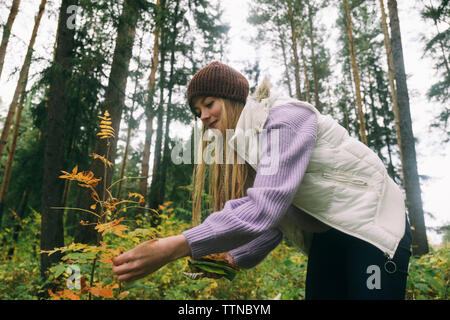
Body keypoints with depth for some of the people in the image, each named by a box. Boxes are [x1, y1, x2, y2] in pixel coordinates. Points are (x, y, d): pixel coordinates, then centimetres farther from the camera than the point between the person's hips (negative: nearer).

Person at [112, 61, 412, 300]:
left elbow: (265, 206, -36)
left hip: (370, 220, -7)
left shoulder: (285, 117, -22)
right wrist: (235, 257, -8)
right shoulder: (244, 143, 5)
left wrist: (176, 247, -39)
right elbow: (275, 220, 4)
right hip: (326, 236, 7)